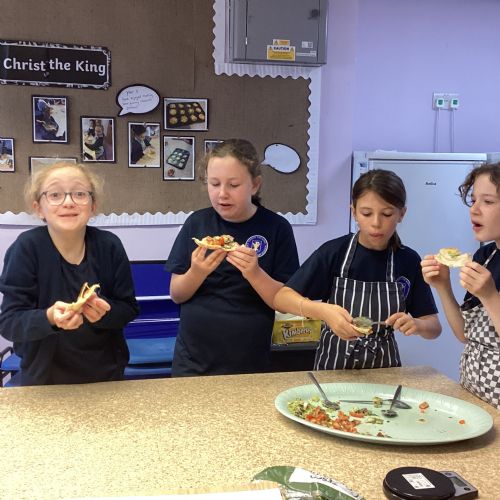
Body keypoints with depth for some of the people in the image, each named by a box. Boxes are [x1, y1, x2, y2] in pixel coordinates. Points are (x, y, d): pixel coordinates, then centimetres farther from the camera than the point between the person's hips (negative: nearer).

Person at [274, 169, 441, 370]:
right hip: (332, 367, -2)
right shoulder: (333, 252, -10)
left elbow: (434, 327, 1)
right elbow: (281, 298, -13)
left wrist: (415, 325, -20)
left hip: (384, 370, 3)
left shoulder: (409, 261, -3)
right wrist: (323, 311, -29)